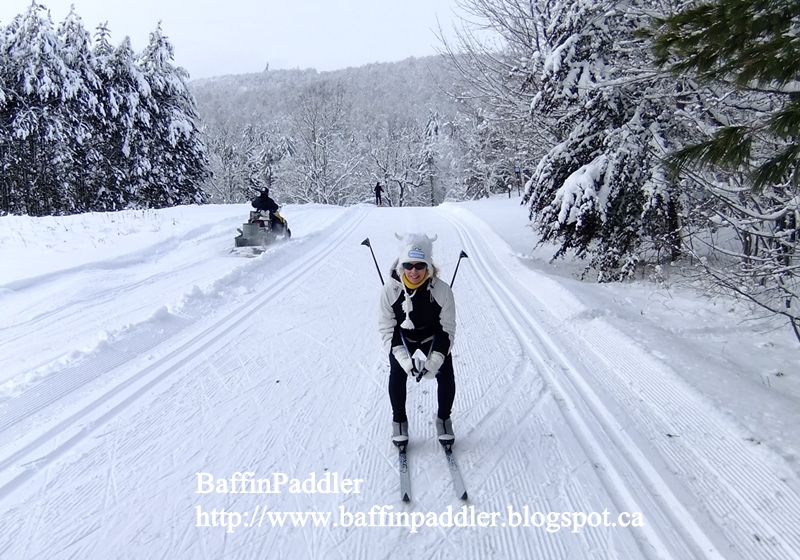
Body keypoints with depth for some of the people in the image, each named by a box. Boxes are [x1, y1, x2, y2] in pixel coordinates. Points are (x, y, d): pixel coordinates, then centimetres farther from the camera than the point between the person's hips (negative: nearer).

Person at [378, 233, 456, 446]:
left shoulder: (442, 290, -30)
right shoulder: (390, 289, -29)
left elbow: (447, 329, -18)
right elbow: (387, 327, -19)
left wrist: (435, 360, -27)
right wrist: (403, 357, -30)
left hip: (434, 337, 0)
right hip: (401, 338, 0)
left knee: (446, 377, -4)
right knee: (397, 376, -9)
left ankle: (443, 419, 24)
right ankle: (399, 421, 17)